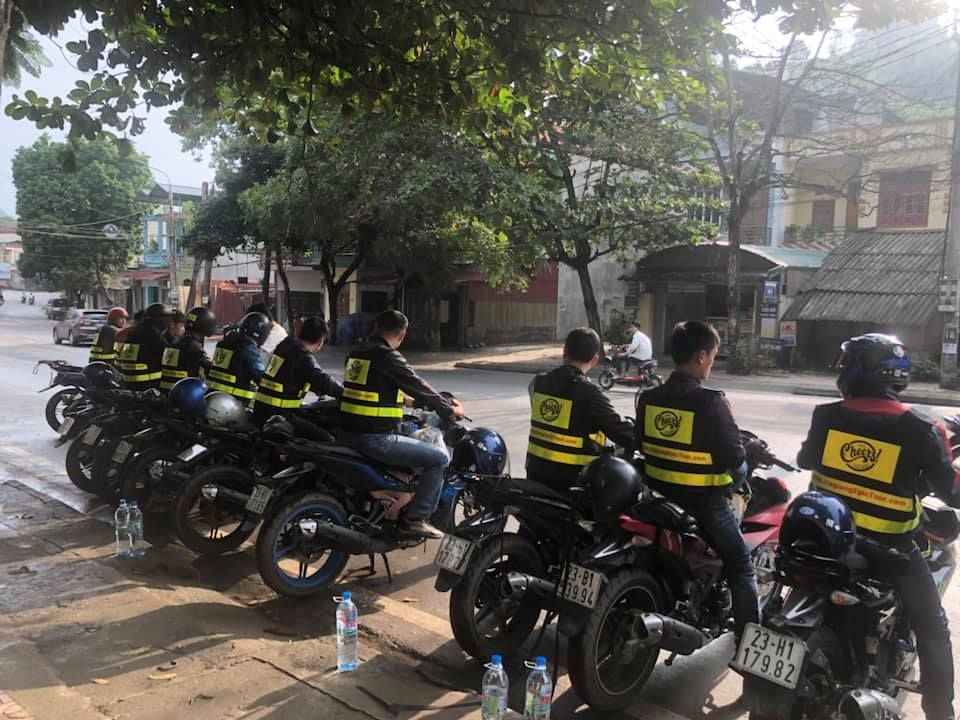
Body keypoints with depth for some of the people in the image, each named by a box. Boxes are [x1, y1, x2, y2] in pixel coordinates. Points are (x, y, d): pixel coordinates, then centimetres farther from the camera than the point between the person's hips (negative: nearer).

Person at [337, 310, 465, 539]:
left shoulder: (355, 353, 13)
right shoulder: (388, 356, -13)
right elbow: (418, 387, -8)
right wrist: (450, 409, 6)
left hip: (347, 433, 9)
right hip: (375, 438, -9)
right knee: (439, 458, -3)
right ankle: (415, 518, -4)